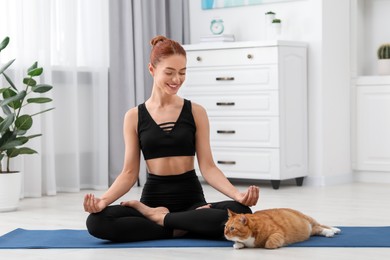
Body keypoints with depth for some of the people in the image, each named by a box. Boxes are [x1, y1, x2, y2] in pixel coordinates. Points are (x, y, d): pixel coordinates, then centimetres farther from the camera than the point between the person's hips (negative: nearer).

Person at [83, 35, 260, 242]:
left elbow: (207, 167, -1)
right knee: (96, 221, -29)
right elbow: (129, 173, 2)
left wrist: (237, 195, -19)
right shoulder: (134, 116, 4)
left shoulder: (196, 112, 3)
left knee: (240, 213, -32)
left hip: (192, 200, 0)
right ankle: (180, 229, -16)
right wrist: (103, 200, -18)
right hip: (153, 198, 0)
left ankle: (159, 218, -12)